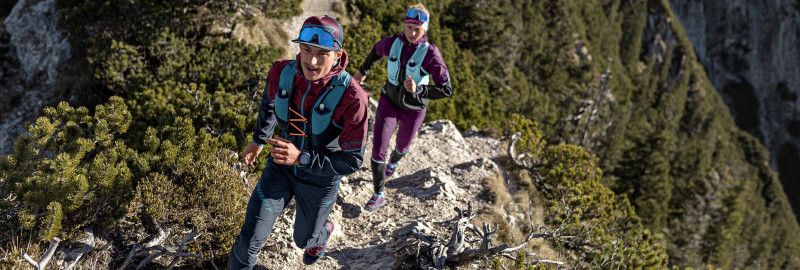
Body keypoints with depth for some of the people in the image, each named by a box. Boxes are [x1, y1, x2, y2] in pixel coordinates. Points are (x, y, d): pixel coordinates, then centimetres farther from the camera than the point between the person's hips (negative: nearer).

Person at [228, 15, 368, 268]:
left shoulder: (351, 97, -34)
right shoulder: (282, 72, -21)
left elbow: (352, 160, -27)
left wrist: (301, 157, -40)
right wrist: (258, 140, 20)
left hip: (320, 178, -2)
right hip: (281, 166, 2)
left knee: (304, 239, 23)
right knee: (249, 240, -2)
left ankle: (323, 231, 61)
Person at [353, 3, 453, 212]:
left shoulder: (430, 53, -25)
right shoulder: (391, 43, -16)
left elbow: (446, 90, -23)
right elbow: (377, 51, 11)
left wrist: (419, 90, -36)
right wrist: (363, 71, 23)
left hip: (413, 108, -1)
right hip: (389, 101, 1)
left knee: (402, 146, 24)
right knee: (378, 147, -8)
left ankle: (393, 163, 62)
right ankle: (379, 195, 11)